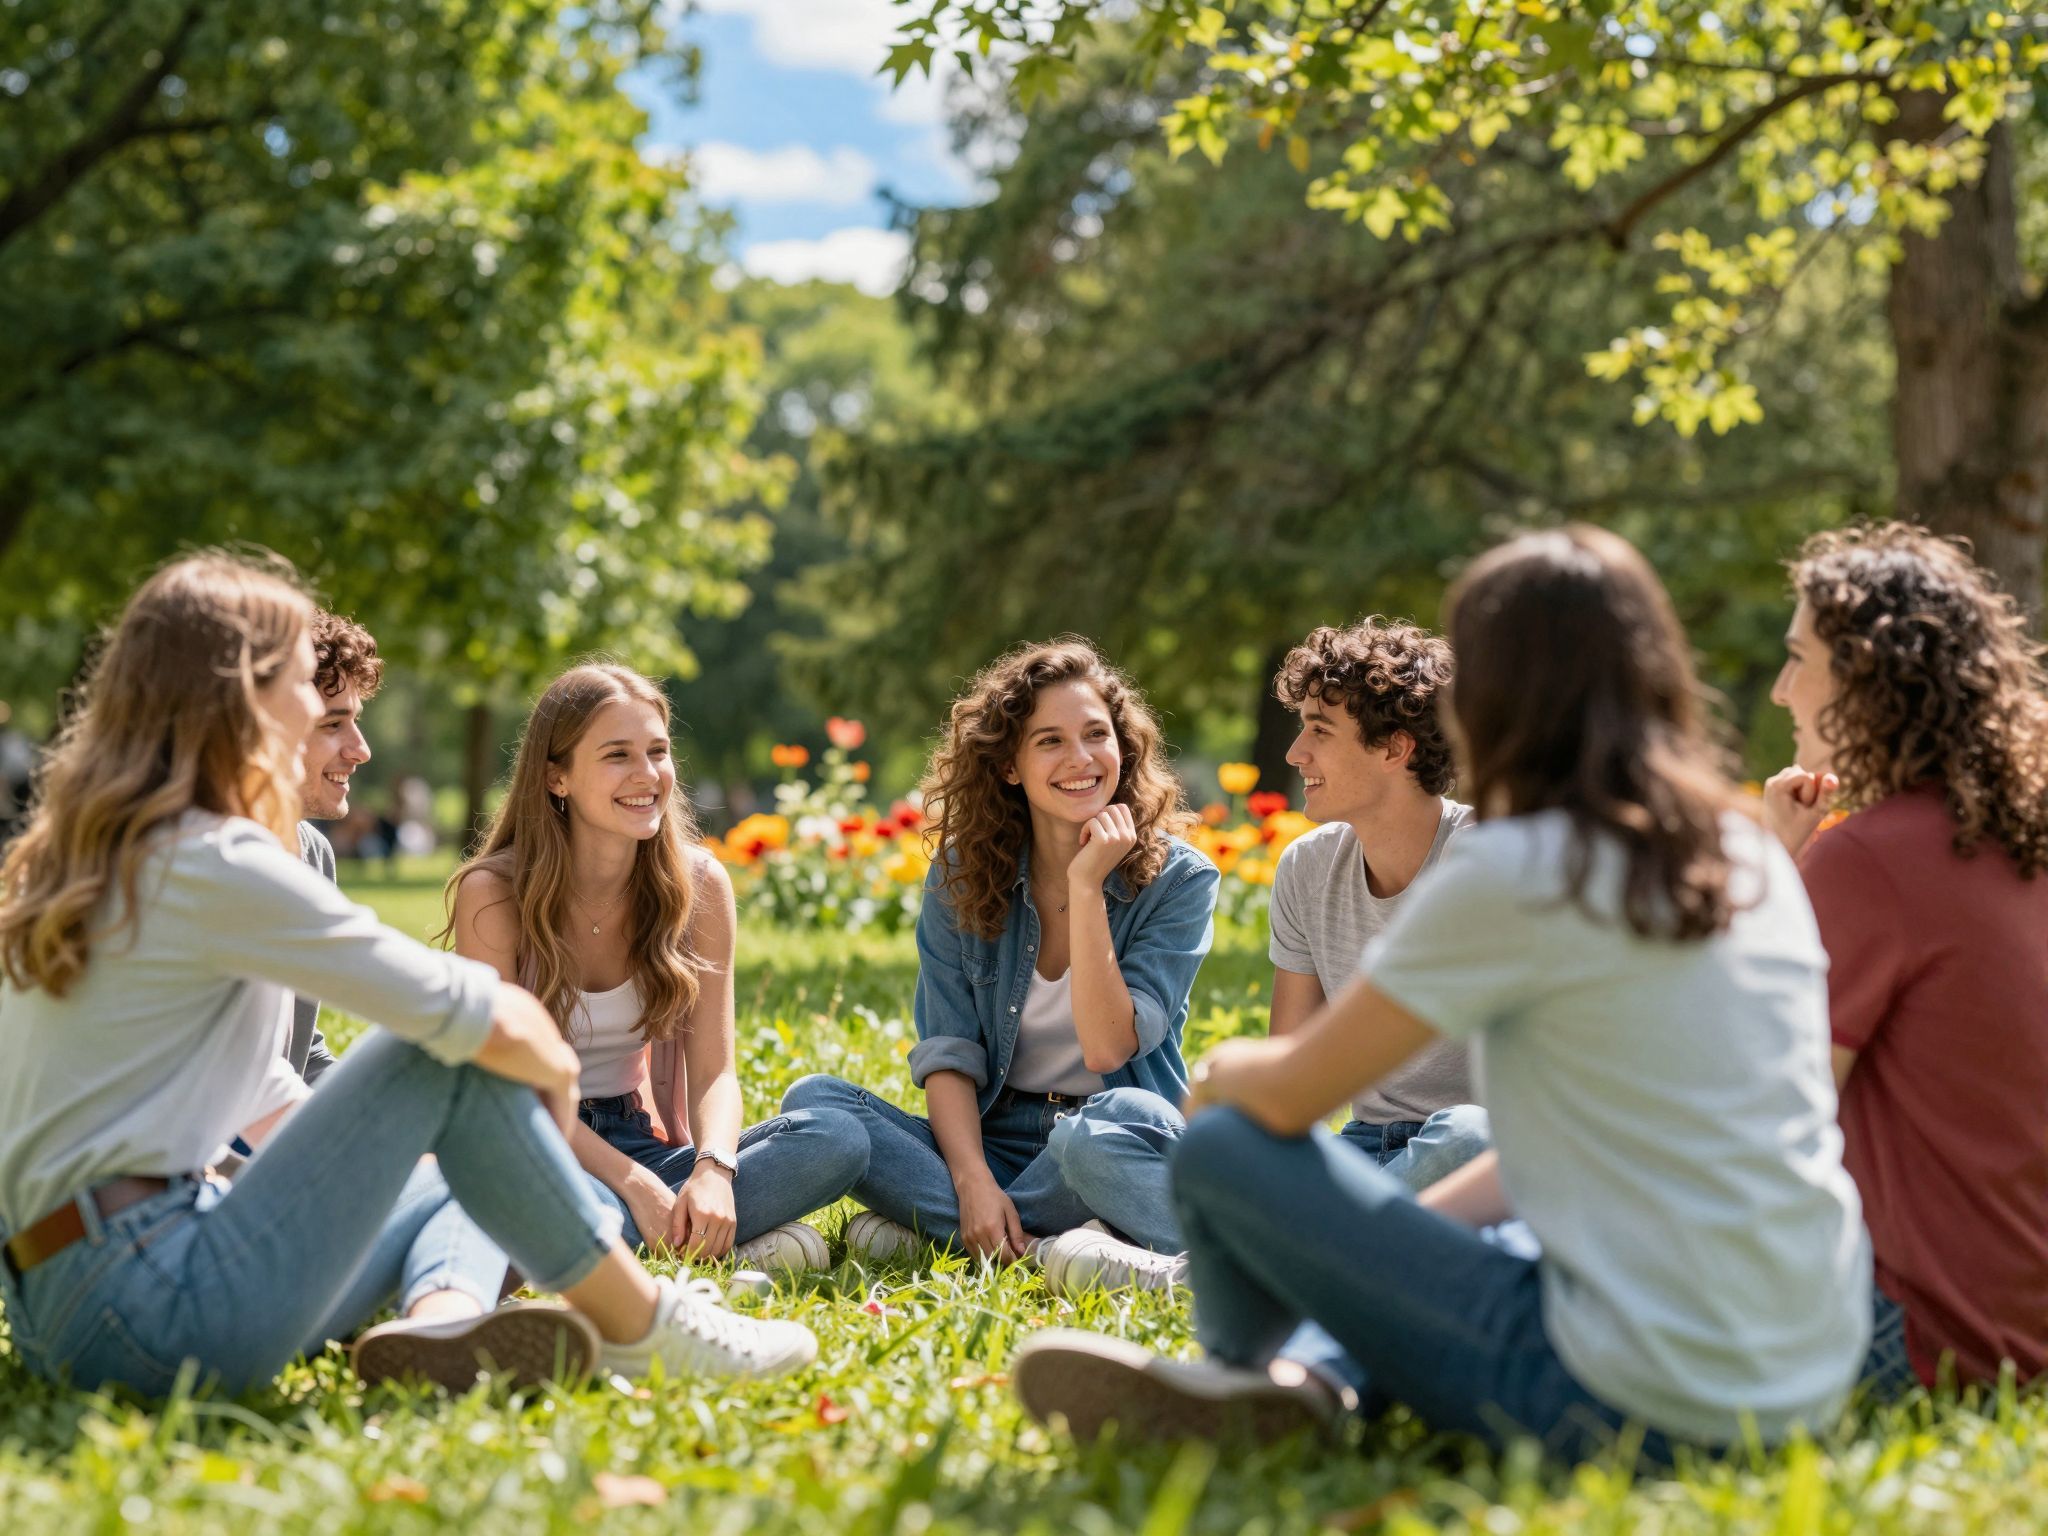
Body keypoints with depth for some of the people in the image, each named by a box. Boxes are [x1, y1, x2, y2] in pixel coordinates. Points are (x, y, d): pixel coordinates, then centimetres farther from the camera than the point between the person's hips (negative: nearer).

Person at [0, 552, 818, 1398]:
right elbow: (497, 1022, -14)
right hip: (159, 1318, -9)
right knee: (456, 1054, -5)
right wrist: (556, 1072, 7)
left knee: (451, 1193, 23)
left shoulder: (76, 858, 15)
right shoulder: (215, 866, -13)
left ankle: (445, 1320, -2)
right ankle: (641, 1326, 4)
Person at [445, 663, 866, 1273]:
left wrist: (714, 1171, -26)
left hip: (635, 1140, 4)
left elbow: (713, 1072, -4)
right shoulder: (494, 895, -12)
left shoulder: (699, 885, -2)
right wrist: (632, 1182, -26)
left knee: (838, 1138, -20)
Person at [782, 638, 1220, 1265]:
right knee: (811, 1099, -20)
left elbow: (1107, 1047, -15)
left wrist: (1087, 888, -20)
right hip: (992, 1138, 3)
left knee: (1132, 1118, -39)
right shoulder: (960, 876, 2)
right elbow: (947, 1050, -3)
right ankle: (1038, 1249, -29)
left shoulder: (1179, 879, -6)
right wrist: (973, 1182, -20)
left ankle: (931, 1228, -19)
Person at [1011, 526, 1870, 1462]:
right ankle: (1331, 1381, 8)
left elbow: (1289, 1096, -7)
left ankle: (1247, 1379, 28)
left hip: (1638, 1407, -8)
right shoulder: (1755, 857, 10)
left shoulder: (1510, 873, -14)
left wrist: (1223, 1070, 16)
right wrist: (1416, 1222, 19)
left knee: (1224, 1150, 2)